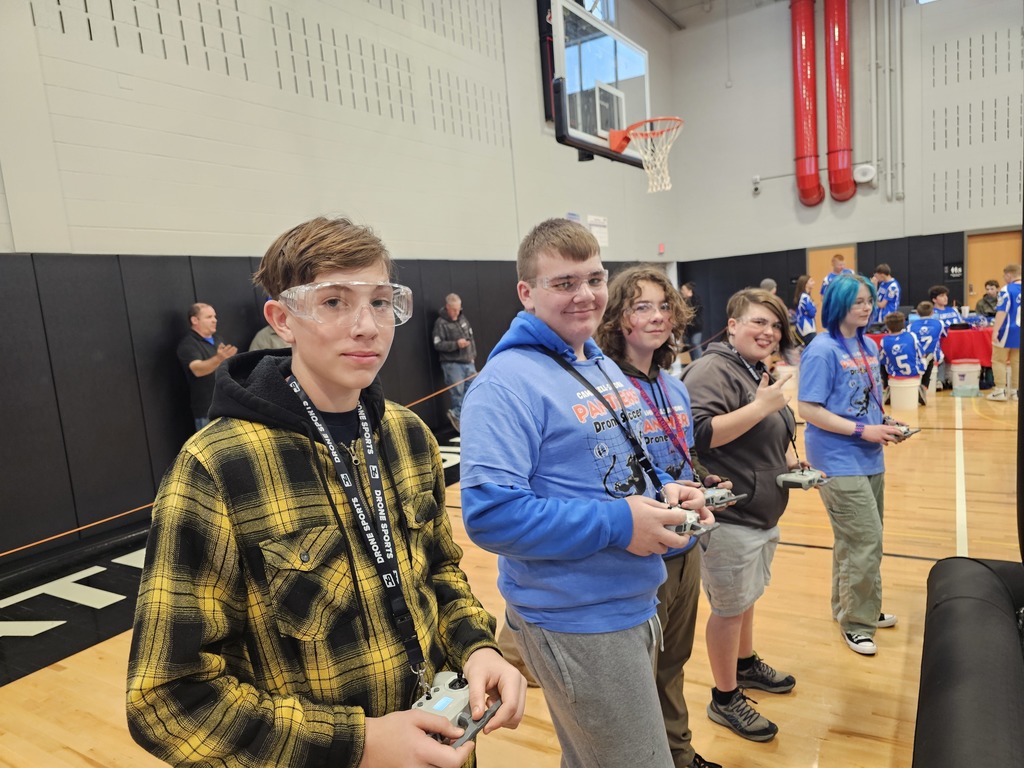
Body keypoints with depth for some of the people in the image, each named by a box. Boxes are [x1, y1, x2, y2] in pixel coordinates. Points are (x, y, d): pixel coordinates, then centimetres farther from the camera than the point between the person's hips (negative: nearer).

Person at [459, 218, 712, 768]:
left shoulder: (605, 367, 8)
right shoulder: (508, 382, -20)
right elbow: (489, 513, -27)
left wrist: (664, 493, -3)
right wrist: (617, 524, -25)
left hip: (636, 605, 8)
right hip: (575, 621, -8)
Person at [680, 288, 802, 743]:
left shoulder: (761, 373, 13)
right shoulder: (713, 371, -18)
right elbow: (698, 433, -29)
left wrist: (791, 460, 6)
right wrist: (760, 406, -29)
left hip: (763, 514, 9)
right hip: (729, 518, -9)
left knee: (746, 596, 25)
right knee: (729, 607, 6)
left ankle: (745, 664, 47)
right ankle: (725, 699, 24)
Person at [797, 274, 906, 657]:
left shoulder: (869, 346, 8)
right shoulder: (822, 350, -16)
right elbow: (809, 410, -19)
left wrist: (886, 423, 0)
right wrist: (863, 431, -21)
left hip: (868, 459, 8)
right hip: (839, 461, -8)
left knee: (858, 540, 18)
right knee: (865, 543, -4)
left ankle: (849, 606, 35)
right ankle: (856, 623, 14)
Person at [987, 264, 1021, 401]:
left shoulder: (1007, 289, -13)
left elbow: (1002, 312, -18)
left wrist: (995, 330, -18)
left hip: (1008, 331, -6)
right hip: (1019, 332, 6)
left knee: (998, 360, 3)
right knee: (1017, 361, 11)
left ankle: (1000, 390, 0)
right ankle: (1015, 391, 14)